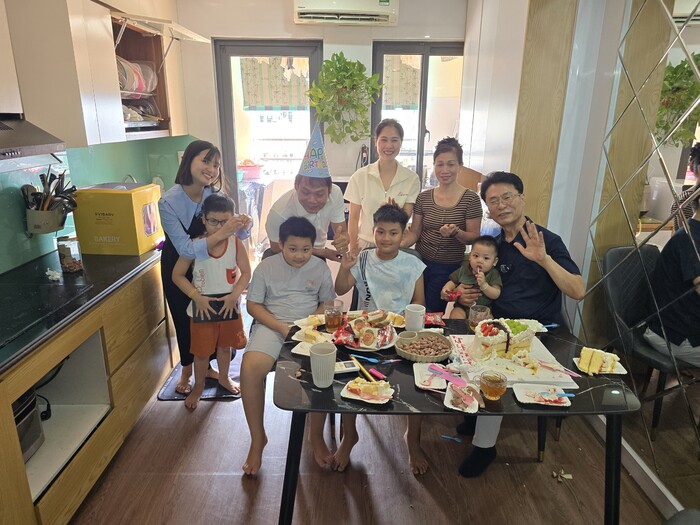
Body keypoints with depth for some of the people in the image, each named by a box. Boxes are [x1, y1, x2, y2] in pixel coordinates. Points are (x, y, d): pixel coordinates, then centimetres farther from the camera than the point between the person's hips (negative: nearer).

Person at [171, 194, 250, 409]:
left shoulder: (236, 243, -11)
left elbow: (246, 273, -6)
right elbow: (177, 275, -8)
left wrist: (234, 296, -18)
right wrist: (196, 297, -17)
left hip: (229, 305, 2)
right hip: (202, 307, -1)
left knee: (225, 345, 21)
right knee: (201, 351, 12)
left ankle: (224, 377, 47)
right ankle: (198, 387, 36)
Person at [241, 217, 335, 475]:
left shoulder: (320, 267, 7)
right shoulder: (266, 266, 3)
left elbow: (328, 303, 13)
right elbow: (253, 305, 3)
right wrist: (282, 327, -12)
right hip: (272, 325, 0)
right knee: (249, 368, -29)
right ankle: (258, 438, -5)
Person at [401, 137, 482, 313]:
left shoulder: (470, 199, -9)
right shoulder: (423, 198, 2)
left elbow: (474, 237, -7)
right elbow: (414, 232, 4)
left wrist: (456, 232, -27)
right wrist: (397, 245, -14)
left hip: (448, 268, -3)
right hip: (420, 262, 3)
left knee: (432, 314, 5)